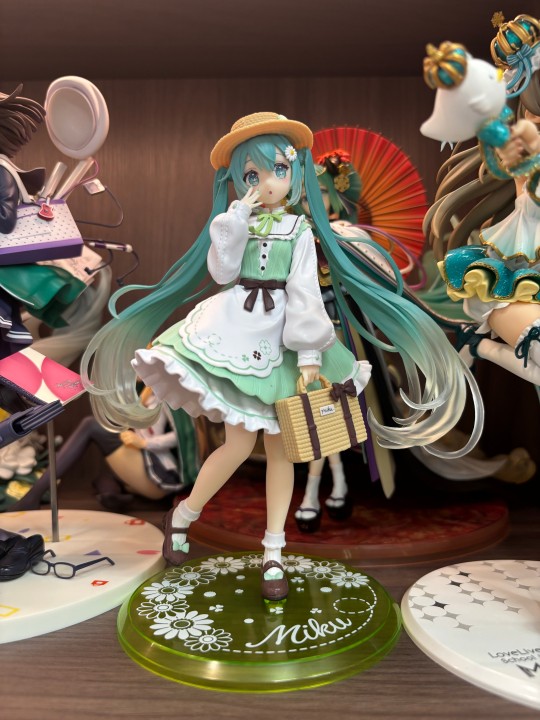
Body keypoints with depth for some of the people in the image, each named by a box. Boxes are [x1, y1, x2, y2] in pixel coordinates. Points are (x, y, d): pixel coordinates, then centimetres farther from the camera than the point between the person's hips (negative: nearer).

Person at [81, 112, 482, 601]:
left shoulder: (299, 230, 4)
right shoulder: (235, 222, 8)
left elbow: (304, 294, -4)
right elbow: (222, 273, -8)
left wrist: (308, 354, -12)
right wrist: (237, 221, -12)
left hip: (275, 347, 1)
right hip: (232, 336, -1)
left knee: (280, 447, 3)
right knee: (241, 443, -6)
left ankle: (273, 553, 17)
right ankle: (183, 515, 21)